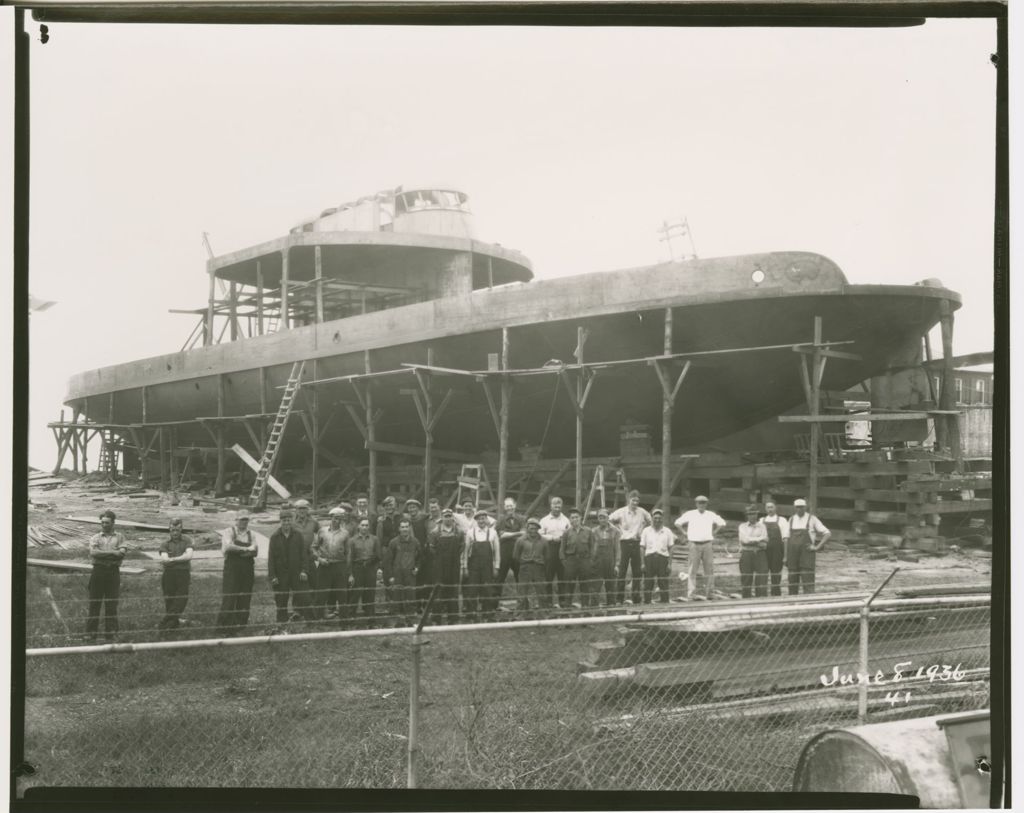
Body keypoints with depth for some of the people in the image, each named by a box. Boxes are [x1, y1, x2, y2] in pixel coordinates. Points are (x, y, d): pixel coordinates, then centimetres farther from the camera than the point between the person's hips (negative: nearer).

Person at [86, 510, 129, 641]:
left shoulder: (120, 537, 9)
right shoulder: (95, 538, 10)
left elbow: (122, 553, -7)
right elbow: (93, 552, -9)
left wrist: (101, 554, -11)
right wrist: (112, 553, -14)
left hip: (113, 571, 0)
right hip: (98, 571, 0)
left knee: (111, 604, 2)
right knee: (94, 602, 2)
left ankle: (110, 633, 10)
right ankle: (91, 632, 9)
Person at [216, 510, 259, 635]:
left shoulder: (250, 534, 13)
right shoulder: (229, 531, 1)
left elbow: (255, 551, 2)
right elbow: (229, 546, -17)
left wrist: (238, 549, -13)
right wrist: (245, 549, -9)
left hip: (247, 569, 5)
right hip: (232, 568, -5)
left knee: (244, 601, 4)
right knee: (229, 599, -7)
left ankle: (240, 627, 13)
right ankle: (223, 629, -2)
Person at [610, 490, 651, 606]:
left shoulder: (642, 512, 4)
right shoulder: (621, 512, -5)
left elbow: (649, 521, 21)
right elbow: (609, 520, 0)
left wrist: (641, 529, 9)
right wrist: (618, 529, -2)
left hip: (636, 543, 3)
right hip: (625, 543, -3)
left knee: (637, 572, 5)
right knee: (622, 571, -4)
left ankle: (636, 599, 12)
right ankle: (619, 598, 0)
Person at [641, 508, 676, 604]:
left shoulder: (667, 531, 10)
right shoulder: (646, 531, 11)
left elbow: (670, 549, 9)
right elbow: (642, 548, 9)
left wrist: (670, 564, 0)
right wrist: (643, 563, 0)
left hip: (663, 557, 0)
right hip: (649, 557, 0)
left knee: (663, 583, -2)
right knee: (648, 583, 0)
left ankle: (664, 602, 4)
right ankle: (647, 602, 5)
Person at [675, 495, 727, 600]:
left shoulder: (711, 515, 11)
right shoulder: (690, 514, 6)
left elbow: (722, 523, 18)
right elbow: (678, 523, 6)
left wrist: (713, 531, 12)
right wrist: (687, 532, 6)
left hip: (708, 544, 2)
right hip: (694, 544, -2)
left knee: (709, 570, 2)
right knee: (693, 570, -5)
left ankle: (710, 594, 6)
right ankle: (691, 594, -7)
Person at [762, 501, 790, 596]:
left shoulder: (781, 520, 2)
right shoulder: (762, 521, 11)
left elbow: (785, 538, -1)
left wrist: (785, 555, -7)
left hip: (777, 551, -2)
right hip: (764, 551, 2)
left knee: (776, 574, 2)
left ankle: (776, 595, 11)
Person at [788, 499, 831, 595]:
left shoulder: (812, 519, -1)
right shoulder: (791, 520, 11)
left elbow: (827, 533, -1)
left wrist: (817, 547, -8)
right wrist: (786, 557, 10)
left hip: (807, 554, -4)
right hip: (792, 555, 4)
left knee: (808, 583, -9)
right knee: (792, 583, 5)